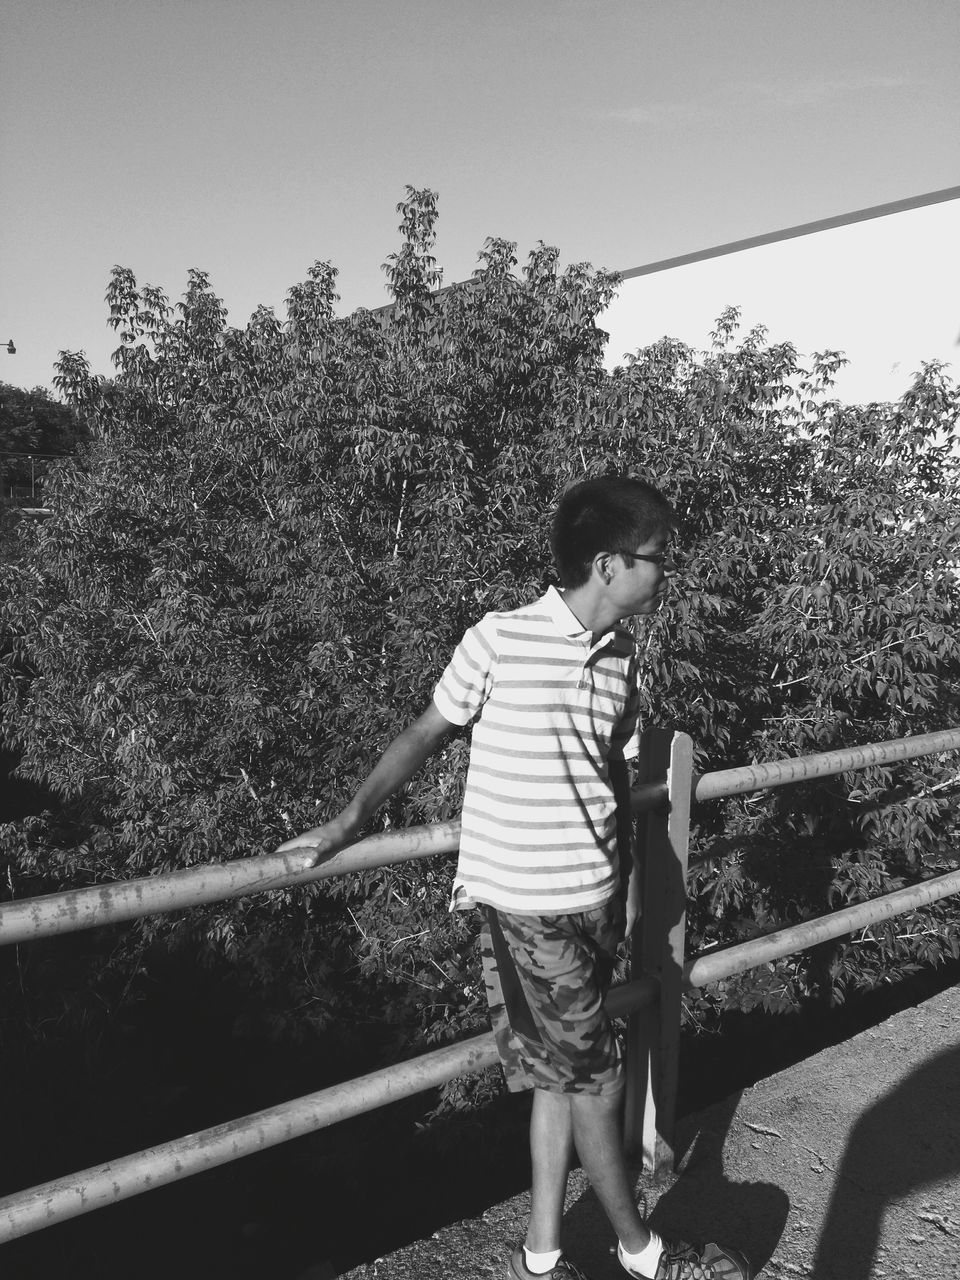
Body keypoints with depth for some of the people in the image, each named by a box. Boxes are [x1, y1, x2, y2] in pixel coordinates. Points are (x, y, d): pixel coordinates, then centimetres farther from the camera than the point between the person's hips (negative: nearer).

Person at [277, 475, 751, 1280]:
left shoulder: (622, 659, 3)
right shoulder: (500, 642, -15)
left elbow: (617, 777, 11)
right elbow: (427, 735, -4)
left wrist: (629, 888, 12)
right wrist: (350, 821, -6)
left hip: (597, 898, 6)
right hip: (527, 906, -6)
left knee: (562, 1075, 15)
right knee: (595, 1077, 6)